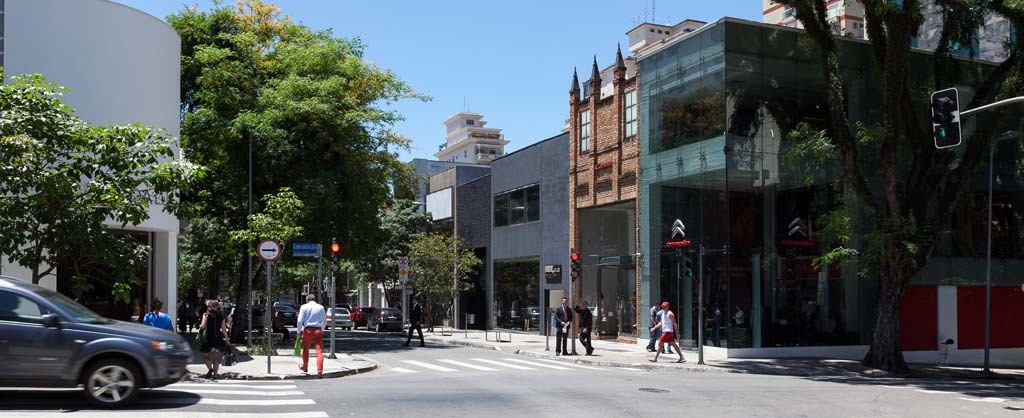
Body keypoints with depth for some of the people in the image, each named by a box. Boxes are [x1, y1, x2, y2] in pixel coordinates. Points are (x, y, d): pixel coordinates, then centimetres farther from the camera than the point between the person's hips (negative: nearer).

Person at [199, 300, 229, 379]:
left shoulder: (206, 315, -3)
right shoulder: (221, 316, 5)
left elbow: (203, 326, -13)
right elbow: (224, 329, 4)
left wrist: (200, 326, 9)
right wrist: (226, 339, 9)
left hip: (209, 338, -3)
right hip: (218, 338, 3)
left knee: (206, 356, 10)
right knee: (216, 358, 9)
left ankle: (210, 368, -14)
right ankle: (215, 375, 7)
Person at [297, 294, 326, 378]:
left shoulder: (304, 307, 1)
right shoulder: (321, 307, 6)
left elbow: (300, 320, -5)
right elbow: (324, 321, 12)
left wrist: (299, 331, 4)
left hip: (307, 330, 0)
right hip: (318, 330, 0)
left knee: (305, 350, 18)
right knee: (319, 351, -4)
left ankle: (305, 367, 36)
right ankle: (320, 372, -12)